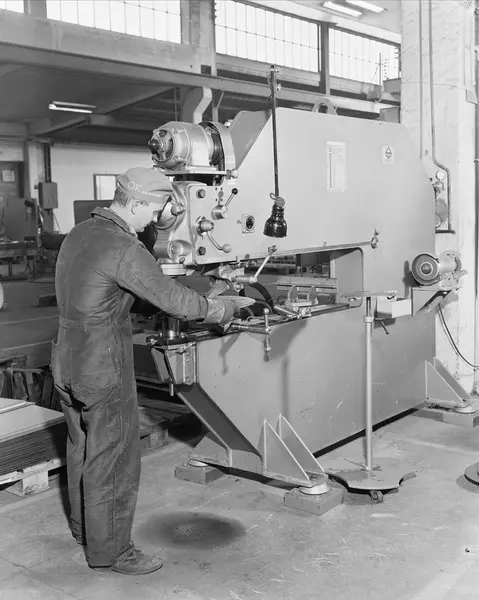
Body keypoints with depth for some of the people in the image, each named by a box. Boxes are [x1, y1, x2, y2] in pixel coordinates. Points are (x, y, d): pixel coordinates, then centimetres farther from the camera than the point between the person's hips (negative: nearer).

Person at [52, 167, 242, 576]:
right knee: (113, 461, 5)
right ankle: (110, 551, 20)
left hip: (67, 361, 9)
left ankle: (85, 528, 43)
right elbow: (175, 300, -21)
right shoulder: (124, 249, -22)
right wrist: (223, 309, -4)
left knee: (82, 450, 24)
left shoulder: (79, 234, 7)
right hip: (104, 371, -9)